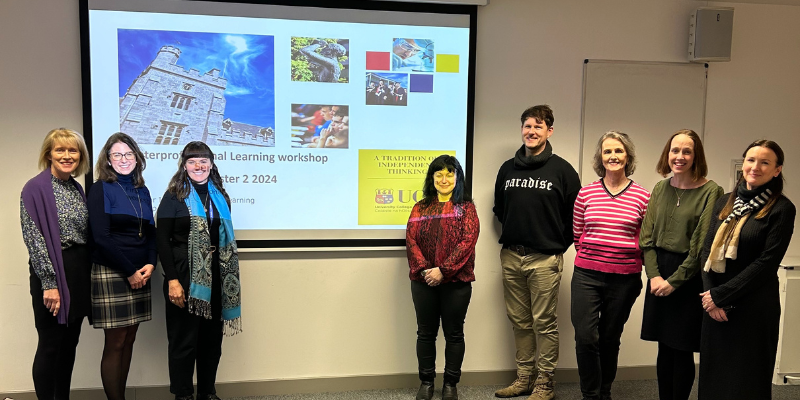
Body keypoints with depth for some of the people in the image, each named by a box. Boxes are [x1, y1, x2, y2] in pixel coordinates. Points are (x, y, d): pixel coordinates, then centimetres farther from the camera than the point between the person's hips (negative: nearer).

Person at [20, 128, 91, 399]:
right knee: (51, 345, 1)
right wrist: (49, 282, -18)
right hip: (52, 274, -7)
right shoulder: (36, 188, -9)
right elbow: (33, 238, -14)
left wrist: (87, 273, 9)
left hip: (80, 272, 7)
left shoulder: (78, 189, 11)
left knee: (70, 343, 13)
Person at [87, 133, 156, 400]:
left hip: (139, 274, 6)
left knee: (129, 340, 9)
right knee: (115, 343, -1)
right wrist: (129, 272, -12)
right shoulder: (101, 189, -4)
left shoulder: (142, 191, 13)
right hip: (111, 274, -6)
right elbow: (101, 237, -12)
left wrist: (150, 264, -4)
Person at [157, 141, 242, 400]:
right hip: (186, 276, -5)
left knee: (213, 338, 10)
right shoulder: (174, 196, -2)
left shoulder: (220, 196, 12)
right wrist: (172, 279, -16)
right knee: (184, 339, 3)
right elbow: (162, 240, -8)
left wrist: (233, 279, 13)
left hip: (216, 277, 5)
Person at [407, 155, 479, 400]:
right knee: (426, 333, 10)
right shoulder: (420, 208, 9)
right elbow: (411, 240, 0)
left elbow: (467, 242, -10)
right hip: (423, 281, 2)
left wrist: (443, 270, -19)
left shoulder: (466, 208, 1)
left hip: (456, 281, -2)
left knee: (454, 333, 7)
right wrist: (423, 269, -15)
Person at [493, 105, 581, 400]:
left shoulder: (562, 170, -4)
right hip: (510, 257, 4)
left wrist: (558, 245, 0)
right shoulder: (508, 169, 9)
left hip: (545, 259, -4)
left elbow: (574, 214, -2)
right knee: (519, 321, 11)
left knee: (544, 323, 2)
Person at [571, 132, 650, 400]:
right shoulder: (586, 193, 1)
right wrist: (592, 256, 6)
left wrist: (623, 257, 1)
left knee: (610, 339, 12)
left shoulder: (643, 197, -2)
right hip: (587, 275, 0)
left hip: (625, 278, 0)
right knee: (585, 337, -6)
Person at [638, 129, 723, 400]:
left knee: (682, 350, 3)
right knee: (664, 348, 11)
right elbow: (647, 237, 6)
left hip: (689, 277, -4)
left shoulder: (710, 192, -8)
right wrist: (654, 275, -6)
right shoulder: (660, 189, 8)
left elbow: (702, 245, -12)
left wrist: (674, 280, -11)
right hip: (659, 276, 4)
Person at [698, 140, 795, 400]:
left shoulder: (782, 209, -7)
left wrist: (720, 295, -13)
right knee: (713, 374, 13)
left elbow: (767, 262, -13)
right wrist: (709, 294, -8)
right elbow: (707, 251, 5)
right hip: (715, 305, 5)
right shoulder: (725, 203, 9)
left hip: (754, 308, -4)